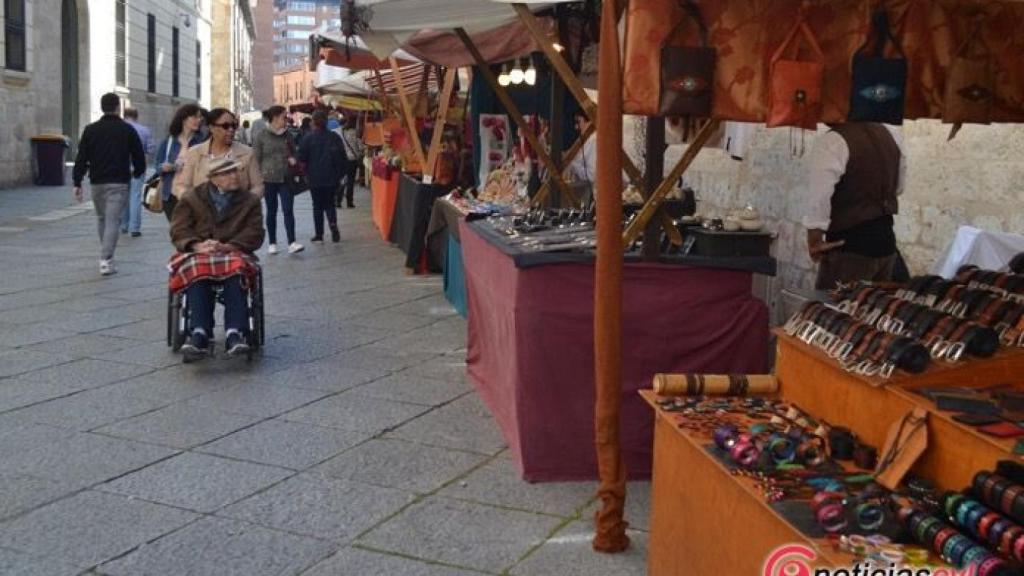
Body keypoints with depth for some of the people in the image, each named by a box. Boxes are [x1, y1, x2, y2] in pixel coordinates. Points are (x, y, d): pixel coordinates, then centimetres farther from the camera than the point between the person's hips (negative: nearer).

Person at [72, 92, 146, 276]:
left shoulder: (90, 130, 4)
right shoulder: (127, 130, -2)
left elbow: (81, 158, 1)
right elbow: (139, 157, 1)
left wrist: (77, 183, 4)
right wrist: (137, 173, 20)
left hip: (97, 182, 3)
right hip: (119, 183, -3)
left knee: (101, 218, 19)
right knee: (113, 220, -6)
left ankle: (105, 255, 29)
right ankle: (106, 259, -16)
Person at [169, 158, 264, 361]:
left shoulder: (249, 201, 16)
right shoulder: (191, 198, 15)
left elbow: (254, 233, 4)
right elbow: (178, 231, 5)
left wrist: (228, 246, -15)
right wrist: (197, 245, -17)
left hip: (233, 253, 0)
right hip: (197, 253, 0)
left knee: (235, 272, -36)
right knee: (197, 274, -36)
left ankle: (234, 334, -46)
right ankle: (200, 333, -46)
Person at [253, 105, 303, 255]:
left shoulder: (287, 134, 8)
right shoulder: (262, 136, -4)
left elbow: (293, 152, 19)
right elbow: (256, 158, -3)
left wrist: (293, 159, -4)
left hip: (285, 178, 2)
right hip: (269, 179, -2)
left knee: (288, 210, -8)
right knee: (271, 211, 7)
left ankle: (292, 243, -12)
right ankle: (272, 243, 16)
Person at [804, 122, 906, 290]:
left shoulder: (832, 142, -17)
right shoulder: (890, 135, 8)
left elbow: (819, 197, -22)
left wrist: (814, 240, -12)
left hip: (850, 247, -8)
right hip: (886, 241, 8)